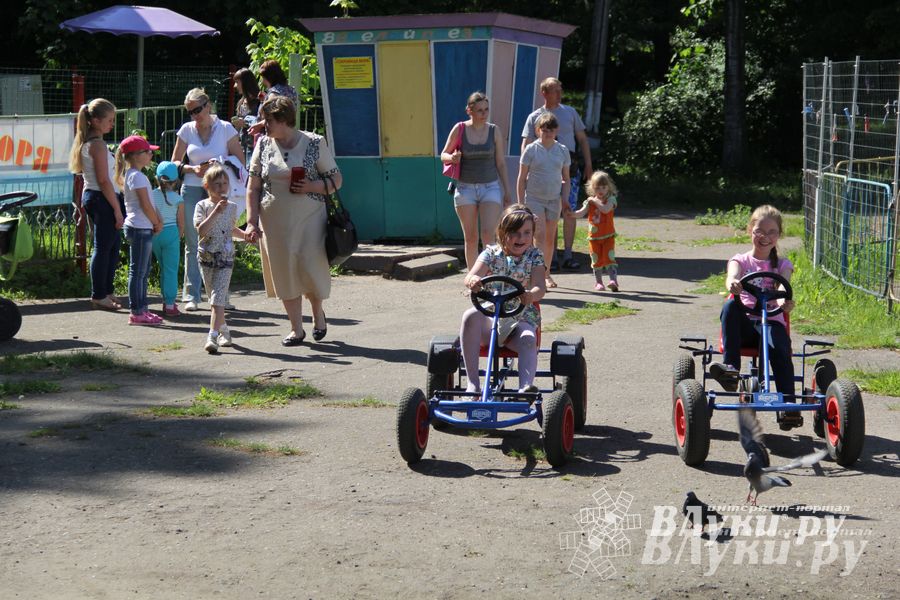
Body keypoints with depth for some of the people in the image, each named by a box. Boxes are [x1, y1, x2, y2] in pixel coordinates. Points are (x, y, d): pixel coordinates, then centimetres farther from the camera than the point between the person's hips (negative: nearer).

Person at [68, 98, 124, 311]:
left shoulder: (86, 143, 13)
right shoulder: (98, 145, -16)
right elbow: (104, 181, -19)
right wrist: (117, 209, -17)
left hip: (91, 197, 10)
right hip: (103, 199, -10)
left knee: (113, 243, 16)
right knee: (104, 247, -3)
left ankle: (106, 291, 22)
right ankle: (99, 296, 3)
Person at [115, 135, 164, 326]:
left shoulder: (130, 175, 15)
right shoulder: (137, 176, -15)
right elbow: (146, 205, -19)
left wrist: (156, 220, 10)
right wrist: (157, 223, -6)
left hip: (139, 227, 10)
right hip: (140, 228, -10)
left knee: (143, 271, 15)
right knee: (138, 271, -6)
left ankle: (142, 309, 21)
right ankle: (137, 312, -4)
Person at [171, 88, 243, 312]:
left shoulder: (225, 129, 1)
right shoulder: (186, 130, 7)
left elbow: (239, 160, 2)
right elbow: (175, 162, 12)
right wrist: (193, 169, -7)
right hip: (192, 191, 1)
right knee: (193, 244, 2)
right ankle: (191, 295, 6)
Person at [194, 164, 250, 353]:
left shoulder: (232, 207, 6)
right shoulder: (202, 206, -4)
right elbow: (201, 230, -20)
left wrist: (246, 235, 10)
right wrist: (215, 212, -26)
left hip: (225, 257, 0)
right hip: (206, 257, 0)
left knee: (218, 297, -13)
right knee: (214, 297, 12)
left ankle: (213, 337, -21)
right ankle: (224, 330, 30)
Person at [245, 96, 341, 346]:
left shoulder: (314, 143, -3)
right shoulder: (263, 145, 5)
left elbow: (336, 180, 0)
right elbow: (253, 188, 6)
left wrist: (311, 186, -17)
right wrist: (252, 221, -2)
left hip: (308, 219, -3)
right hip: (274, 221, 3)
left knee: (309, 267, -7)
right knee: (284, 272, 3)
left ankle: (318, 312, 24)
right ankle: (296, 329, 15)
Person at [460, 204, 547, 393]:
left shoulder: (534, 256, 3)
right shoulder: (491, 253, 3)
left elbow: (540, 287, -14)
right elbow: (471, 277, -13)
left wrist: (531, 295, -40)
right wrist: (473, 280, -41)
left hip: (521, 319, 0)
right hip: (490, 317, 0)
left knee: (528, 340, -34)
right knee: (470, 315, -32)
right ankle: (472, 382, -33)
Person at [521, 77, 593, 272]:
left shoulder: (570, 112, 11)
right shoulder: (534, 117, 6)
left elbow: (583, 139, 14)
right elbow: (526, 146, 3)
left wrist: (588, 165, 7)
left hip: (570, 168, 1)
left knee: (569, 212, -5)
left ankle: (567, 255, -2)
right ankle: (551, 255, 10)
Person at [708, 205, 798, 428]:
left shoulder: (782, 265, 16)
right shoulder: (740, 260, 15)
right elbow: (732, 276, -10)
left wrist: (785, 301, -33)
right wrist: (732, 284, -38)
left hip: (771, 320, 0)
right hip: (744, 322, 0)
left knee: (780, 351, -32)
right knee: (731, 305, -33)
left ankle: (788, 406, -34)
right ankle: (730, 366, -39)